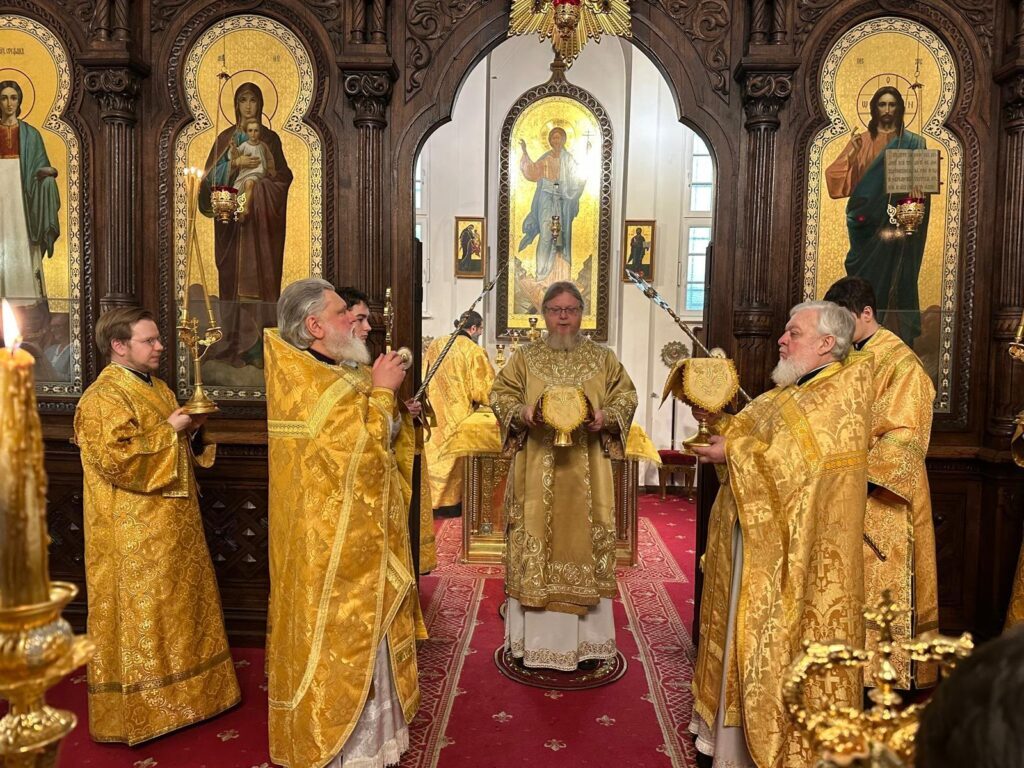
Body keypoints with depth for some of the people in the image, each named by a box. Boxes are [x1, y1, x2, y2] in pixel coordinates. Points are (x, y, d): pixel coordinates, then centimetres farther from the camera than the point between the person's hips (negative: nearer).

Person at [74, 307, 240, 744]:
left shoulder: (158, 388, 13)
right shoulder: (102, 398, -15)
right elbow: (116, 460, -26)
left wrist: (192, 433, 0)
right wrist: (169, 431, -20)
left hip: (173, 529, 9)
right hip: (133, 538, -9)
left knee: (180, 609, 17)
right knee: (138, 619, 2)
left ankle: (177, 691, 32)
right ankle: (137, 711, 16)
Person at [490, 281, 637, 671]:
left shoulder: (603, 358, 10)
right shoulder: (525, 357, 8)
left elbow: (626, 395, 7)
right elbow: (500, 394, 4)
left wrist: (606, 416, -13)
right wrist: (521, 413, -16)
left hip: (586, 472, 1)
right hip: (536, 471, 0)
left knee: (585, 542, 4)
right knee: (536, 541, 1)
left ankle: (587, 639, 15)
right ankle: (535, 637, 12)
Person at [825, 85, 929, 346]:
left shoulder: (913, 143, 8)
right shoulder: (860, 142, 10)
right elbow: (838, 179, 2)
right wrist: (851, 156, -14)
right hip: (867, 227, 1)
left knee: (896, 279, -1)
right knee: (867, 279, 0)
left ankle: (898, 339, 5)